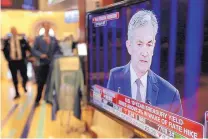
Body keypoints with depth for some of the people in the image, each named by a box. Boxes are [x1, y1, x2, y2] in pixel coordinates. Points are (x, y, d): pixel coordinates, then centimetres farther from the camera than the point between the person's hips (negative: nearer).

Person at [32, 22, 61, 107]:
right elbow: (33, 50, -1)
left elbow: (58, 49, 12)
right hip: (42, 64, -2)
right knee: (41, 83, 0)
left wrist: (55, 57, -6)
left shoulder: (54, 39, 12)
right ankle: (37, 100, 12)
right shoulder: (38, 39, 4)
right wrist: (40, 55, -17)